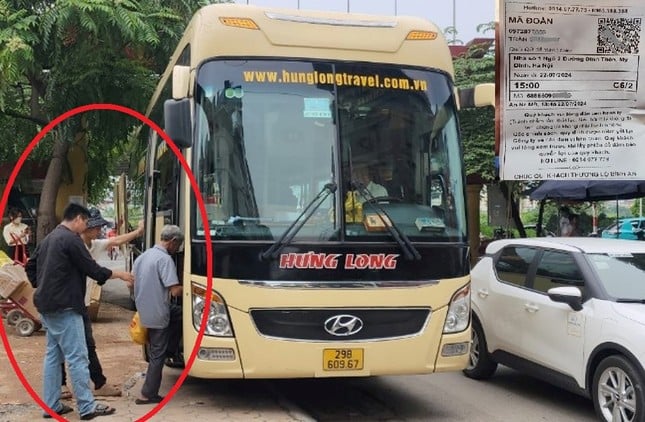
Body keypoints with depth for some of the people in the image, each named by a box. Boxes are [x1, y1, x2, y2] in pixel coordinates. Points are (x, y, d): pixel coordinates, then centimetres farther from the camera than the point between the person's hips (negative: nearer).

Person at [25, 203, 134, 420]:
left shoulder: (49, 238, 15)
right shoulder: (71, 239, -14)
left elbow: (30, 266, 21)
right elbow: (93, 270, -13)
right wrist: (119, 274, 0)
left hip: (48, 306, 10)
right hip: (64, 307, -10)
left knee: (53, 355, 12)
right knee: (77, 357, -7)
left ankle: (51, 405, 15)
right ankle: (87, 407, -4)